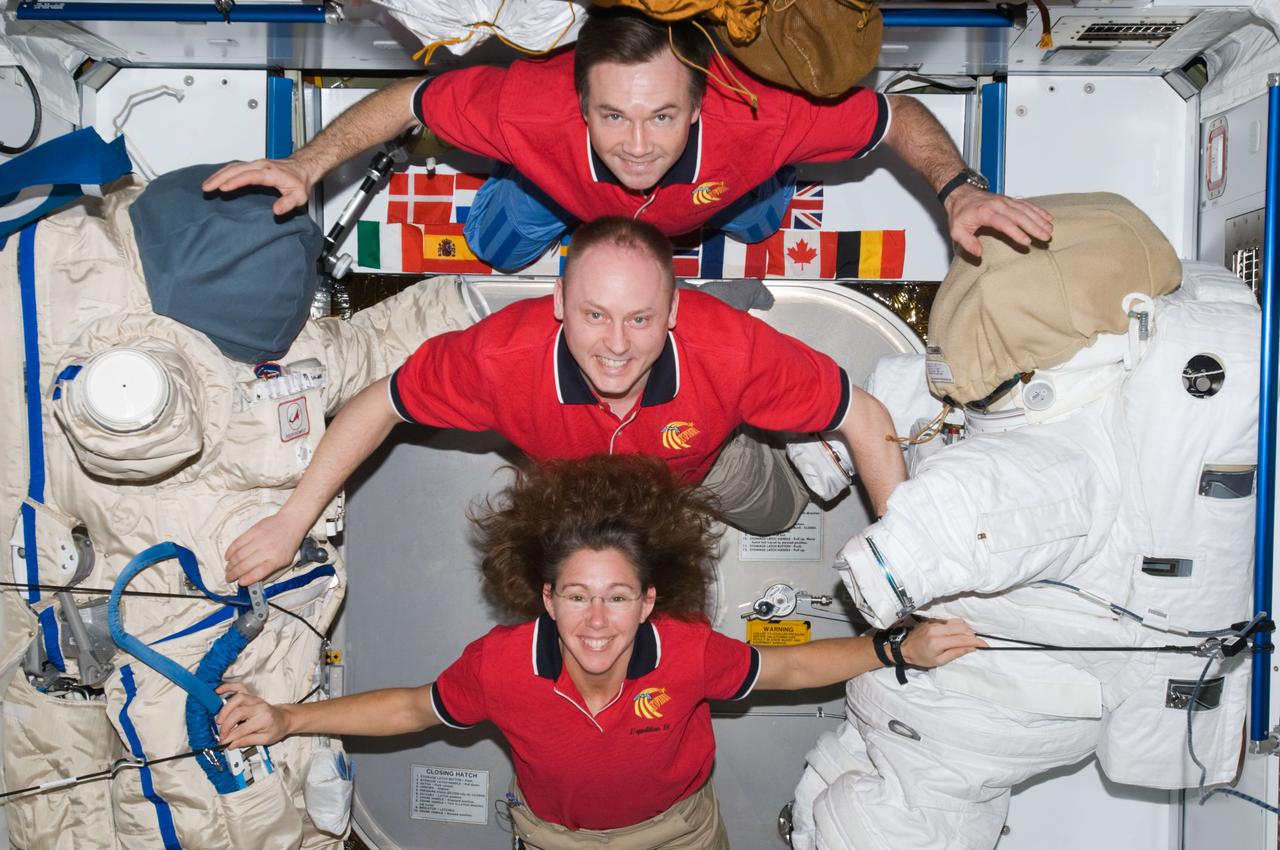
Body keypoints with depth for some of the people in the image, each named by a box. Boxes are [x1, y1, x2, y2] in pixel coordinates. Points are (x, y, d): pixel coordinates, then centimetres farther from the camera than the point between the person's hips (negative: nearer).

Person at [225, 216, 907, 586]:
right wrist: (291, 523, -27)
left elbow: (864, 418, -34)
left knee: (779, 514, 28)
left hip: (703, 458, 0)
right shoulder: (504, 354, -46)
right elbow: (381, 404, -29)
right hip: (576, 475, 1)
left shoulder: (730, 348, -48)